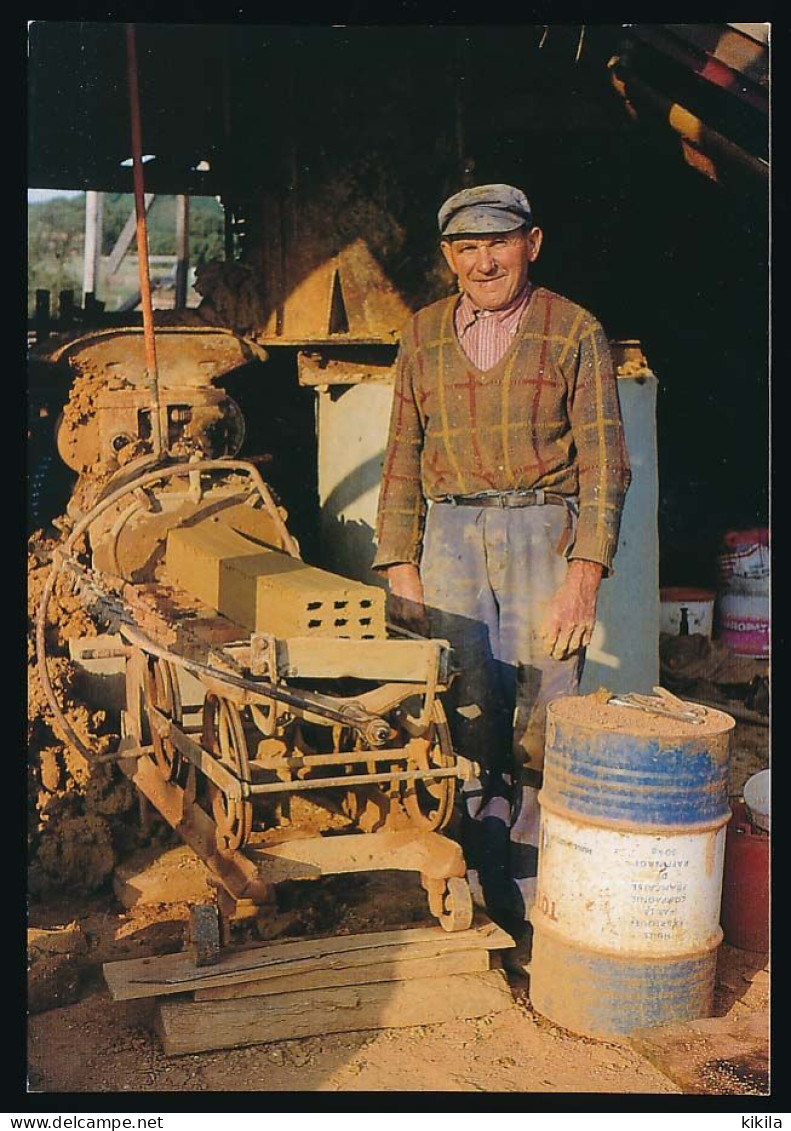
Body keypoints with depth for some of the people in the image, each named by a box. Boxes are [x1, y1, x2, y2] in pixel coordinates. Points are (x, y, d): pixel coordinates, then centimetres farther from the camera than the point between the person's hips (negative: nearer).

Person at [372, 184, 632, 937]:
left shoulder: (574, 332, 3)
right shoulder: (423, 336, 12)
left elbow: (603, 461, 0)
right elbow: (403, 458, 15)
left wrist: (585, 570, -10)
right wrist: (400, 566, 7)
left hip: (542, 532, -2)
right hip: (450, 536, 2)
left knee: (542, 717, -4)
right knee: (466, 711, -4)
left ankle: (531, 893, 11)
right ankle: (479, 889, 10)